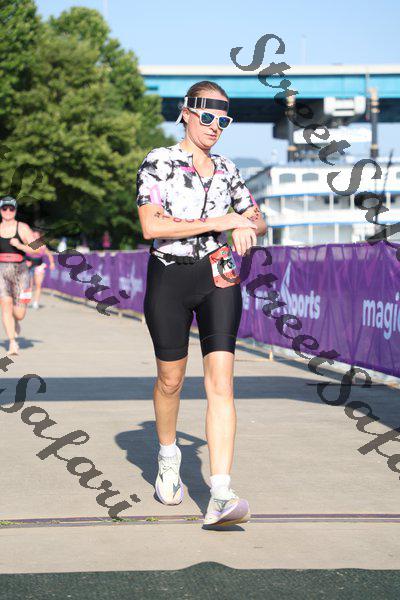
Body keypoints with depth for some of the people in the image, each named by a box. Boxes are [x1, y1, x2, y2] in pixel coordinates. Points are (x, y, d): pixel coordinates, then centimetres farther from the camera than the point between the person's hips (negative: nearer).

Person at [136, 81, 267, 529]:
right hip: (169, 278, -2)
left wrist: (249, 228, -4)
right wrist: (217, 222, -16)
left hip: (218, 278, 3)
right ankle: (168, 458, 40)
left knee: (220, 380, -12)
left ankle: (220, 498, -20)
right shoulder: (158, 162, -3)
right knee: (171, 378, 8)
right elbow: (151, 226, -16)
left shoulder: (227, 171, 11)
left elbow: (258, 221, 21)